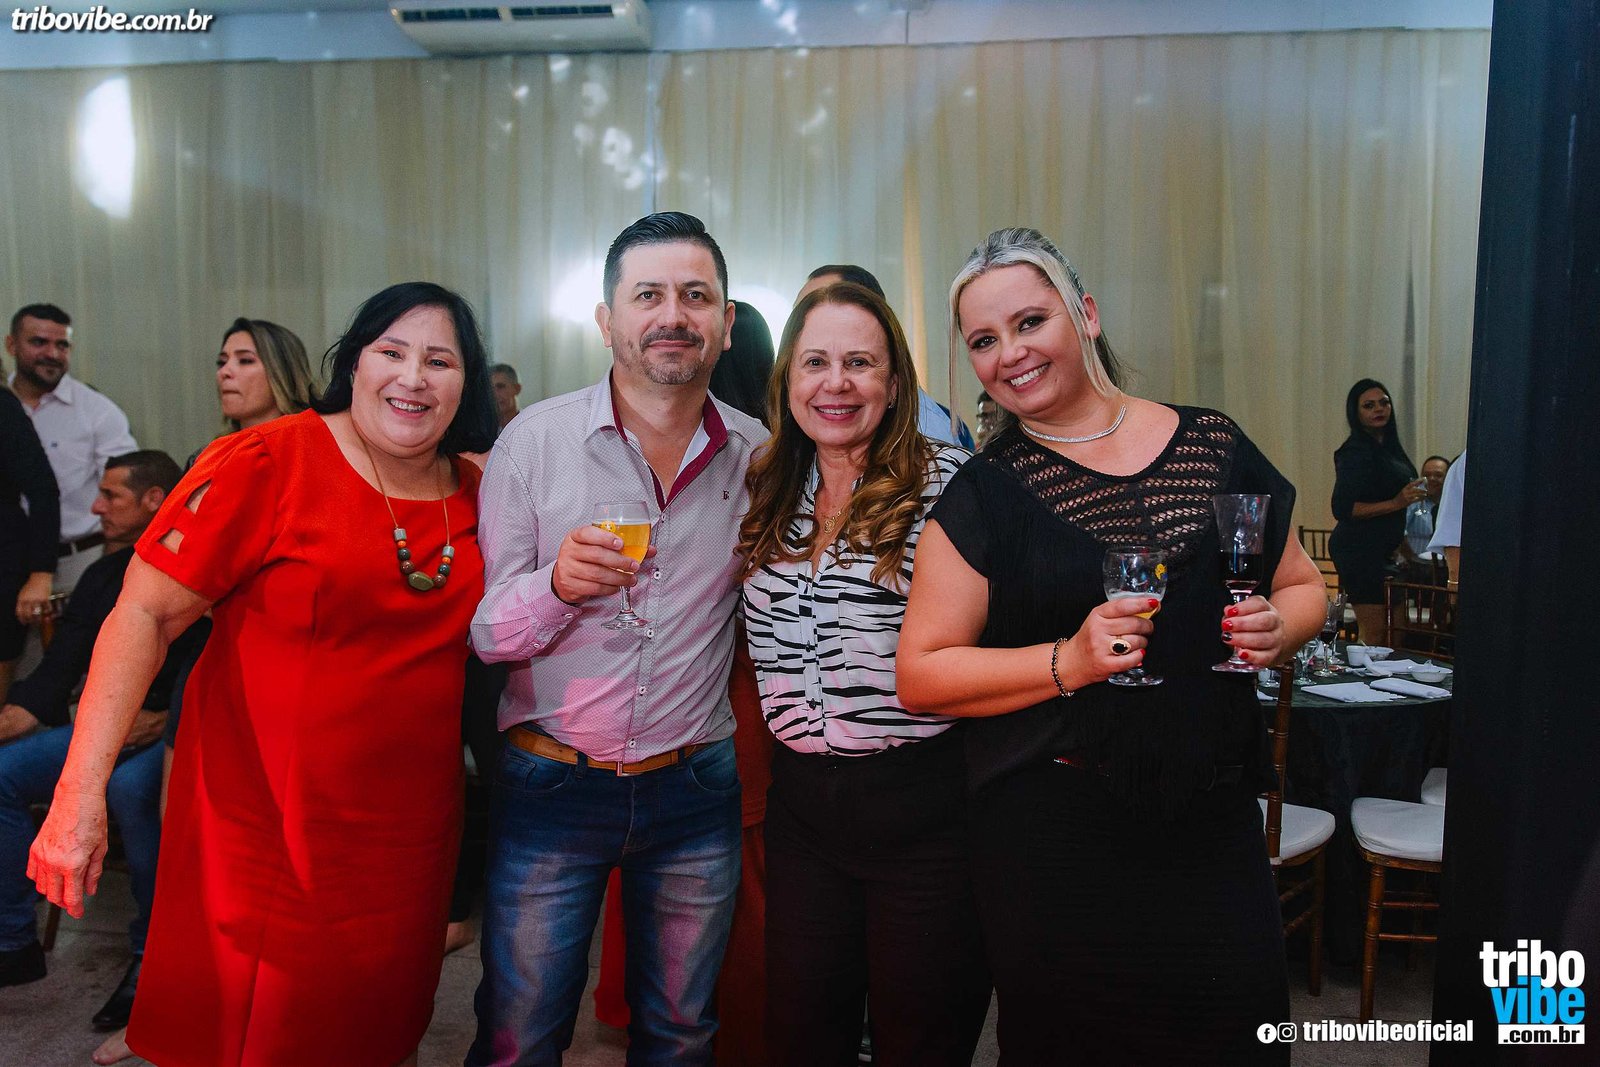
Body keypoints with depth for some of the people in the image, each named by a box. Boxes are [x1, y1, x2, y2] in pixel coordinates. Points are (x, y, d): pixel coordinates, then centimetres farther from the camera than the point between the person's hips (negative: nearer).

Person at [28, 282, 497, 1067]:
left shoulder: (475, 492, 3)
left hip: (410, 836, 4)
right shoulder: (267, 463, -12)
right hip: (266, 824, -4)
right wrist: (80, 789, -17)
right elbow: (144, 614, -12)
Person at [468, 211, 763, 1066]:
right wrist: (558, 585, -26)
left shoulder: (758, 454, -1)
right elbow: (481, 631, -7)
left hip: (695, 790, 2)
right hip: (551, 785, -2)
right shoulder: (533, 441, -8)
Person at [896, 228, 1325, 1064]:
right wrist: (1068, 662, -19)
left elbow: (1302, 585, 16)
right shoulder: (984, 494, -3)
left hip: (1213, 825, 3)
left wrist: (1278, 626, -7)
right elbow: (920, 675, -7)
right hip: (1051, 838, -2)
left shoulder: (1214, 445, 4)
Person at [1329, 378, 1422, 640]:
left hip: (1380, 550, 9)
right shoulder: (1356, 452, -14)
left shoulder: (1387, 446, 13)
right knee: (1375, 633, -10)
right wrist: (1396, 503, -25)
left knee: (1390, 630, 10)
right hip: (1360, 550, -9)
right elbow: (1343, 509, -22)